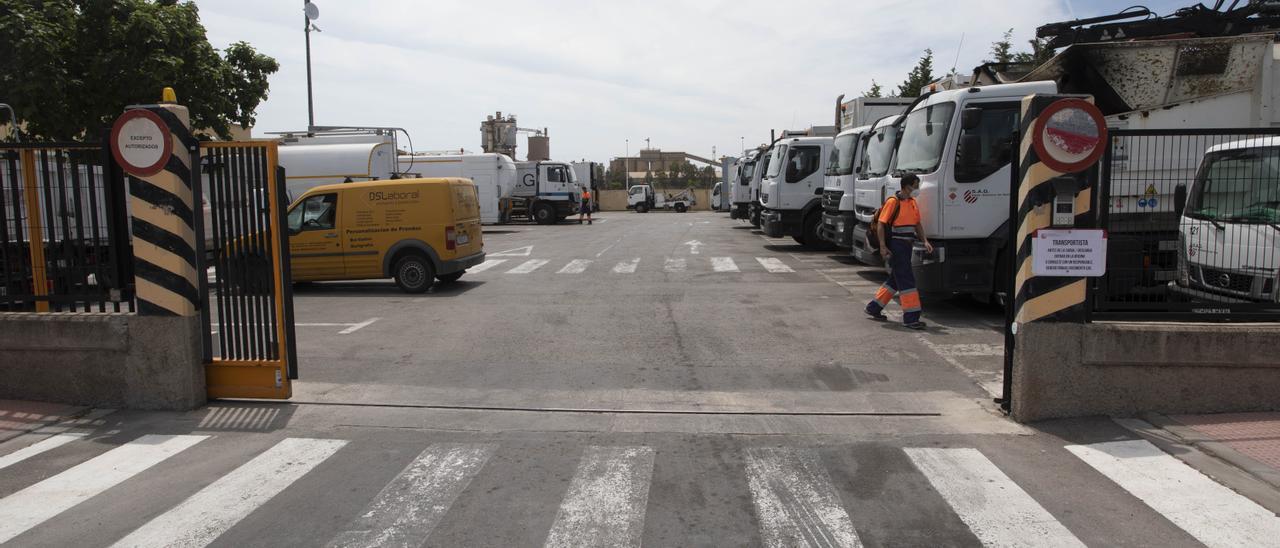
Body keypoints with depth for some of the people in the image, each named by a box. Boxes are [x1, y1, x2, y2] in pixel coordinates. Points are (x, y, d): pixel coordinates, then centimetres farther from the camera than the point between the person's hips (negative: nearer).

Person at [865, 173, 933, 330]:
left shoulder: (912, 202, 14)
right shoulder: (893, 201, -12)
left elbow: (917, 224, 20)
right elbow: (881, 224, -14)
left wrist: (925, 241, 6)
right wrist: (883, 246, -21)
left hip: (906, 246, 9)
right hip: (895, 245, -9)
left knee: (896, 280, 15)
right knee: (906, 280, -9)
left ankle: (874, 308, 26)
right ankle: (911, 317, -6)